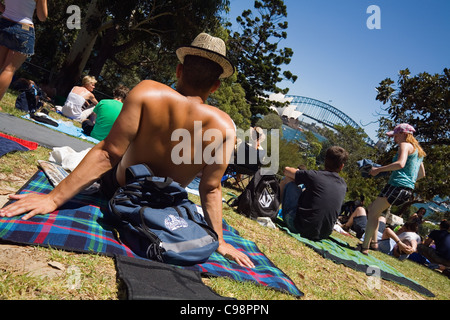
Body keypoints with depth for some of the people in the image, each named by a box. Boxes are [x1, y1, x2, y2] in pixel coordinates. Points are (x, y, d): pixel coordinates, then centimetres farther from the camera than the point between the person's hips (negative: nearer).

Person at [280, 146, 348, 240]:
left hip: (298, 227, -5)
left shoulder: (314, 175, -10)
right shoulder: (343, 186, 5)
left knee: (288, 180, 9)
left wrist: (297, 172, 26)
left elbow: (287, 170, 5)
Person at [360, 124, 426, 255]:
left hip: (397, 186, -10)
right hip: (408, 190, 10)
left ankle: (365, 247, -8)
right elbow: (422, 174, 29)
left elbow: (400, 164, -24)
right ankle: (373, 242, 19)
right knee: (372, 208, 20)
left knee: (373, 213, -6)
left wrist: (379, 169, -19)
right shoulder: (417, 150, 24)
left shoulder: (405, 145, -5)